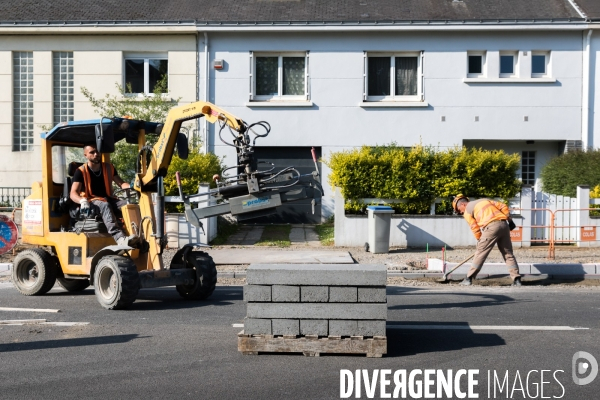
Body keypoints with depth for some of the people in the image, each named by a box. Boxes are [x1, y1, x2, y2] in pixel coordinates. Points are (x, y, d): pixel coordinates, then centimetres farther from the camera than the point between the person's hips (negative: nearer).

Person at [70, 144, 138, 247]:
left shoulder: (109, 167, 10)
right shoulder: (81, 171, -4)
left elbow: (121, 183, 5)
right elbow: (73, 193, -13)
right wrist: (82, 201, -36)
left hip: (107, 199, 5)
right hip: (91, 202, -5)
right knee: (105, 206, -39)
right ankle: (120, 238, -59)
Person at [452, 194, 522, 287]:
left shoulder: (467, 211, 11)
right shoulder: (485, 200, 30)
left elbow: (475, 228, 8)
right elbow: (503, 206, 20)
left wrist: (480, 241, 20)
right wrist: (510, 220, 21)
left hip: (491, 227, -6)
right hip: (504, 224, 6)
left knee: (480, 253, 1)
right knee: (508, 253, 12)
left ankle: (469, 279, 5)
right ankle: (516, 279, 7)